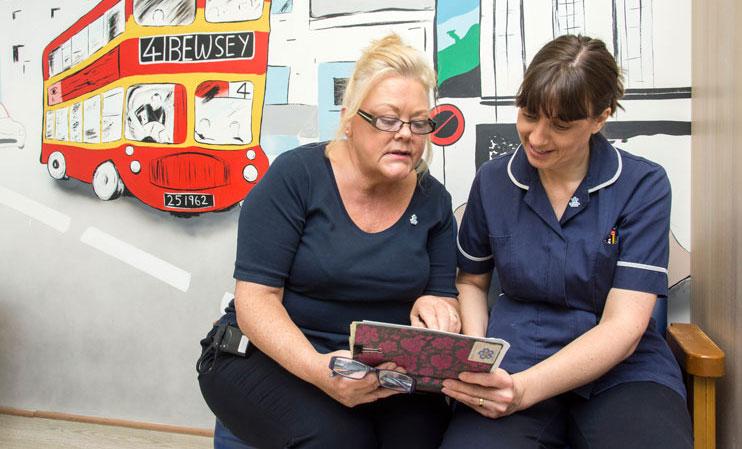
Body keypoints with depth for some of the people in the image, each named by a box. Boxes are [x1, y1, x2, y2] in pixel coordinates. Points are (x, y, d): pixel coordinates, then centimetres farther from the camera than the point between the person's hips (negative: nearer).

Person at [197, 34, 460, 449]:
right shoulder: (296, 176, -11)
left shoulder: (433, 200, 2)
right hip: (268, 356, -3)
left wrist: (434, 305, -20)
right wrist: (317, 368, -31)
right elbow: (255, 297, -15)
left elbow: (447, 298, 5)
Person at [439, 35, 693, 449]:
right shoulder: (493, 180, 3)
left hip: (623, 371, 0)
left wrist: (525, 389, -24)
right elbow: (472, 280, 16)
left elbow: (623, 327, -11)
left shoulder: (644, 186, -4)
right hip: (515, 363, 1)